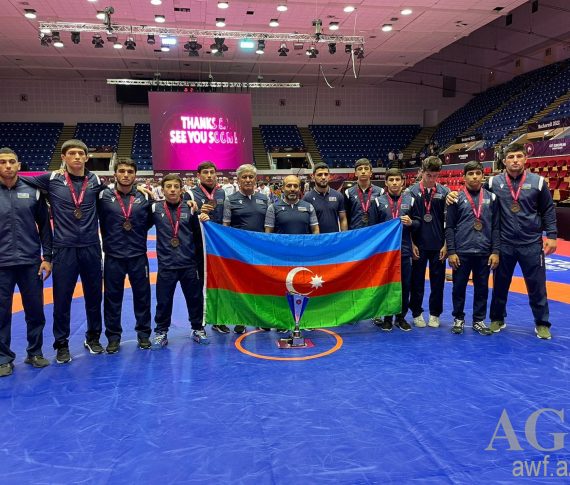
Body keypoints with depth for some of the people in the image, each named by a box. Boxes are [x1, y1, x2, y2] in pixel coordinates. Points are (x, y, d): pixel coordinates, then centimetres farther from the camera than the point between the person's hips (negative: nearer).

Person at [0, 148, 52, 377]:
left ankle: (35, 352, 26)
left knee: (35, 310, 8)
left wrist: (47, 257, 1)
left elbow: (44, 226, 6)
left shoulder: (33, 191, 3)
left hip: (31, 263, 1)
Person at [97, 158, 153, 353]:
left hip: (138, 256, 1)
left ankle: (143, 333, 25)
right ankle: (113, 336, 23)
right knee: (112, 298, 8)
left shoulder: (144, 197, 3)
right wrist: (108, 238, -3)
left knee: (142, 296, 9)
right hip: (113, 256, -1)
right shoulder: (104, 195, -3)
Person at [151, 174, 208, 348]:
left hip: (189, 264, 1)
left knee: (195, 298, 11)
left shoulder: (189, 209, 0)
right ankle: (161, 332, 25)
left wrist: (195, 251, 5)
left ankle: (198, 329, 28)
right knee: (163, 301, 8)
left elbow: (198, 233, 8)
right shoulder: (155, 208, -2)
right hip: (166, 265, -1)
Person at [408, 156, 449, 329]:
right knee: (417, 281, 7)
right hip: (419, 245, -1)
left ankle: (435, 314, 22)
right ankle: (417, 313, 21)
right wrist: (411, 244, -4)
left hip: (438, 246, 1)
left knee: (438, 281, 8)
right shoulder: (412, 192, -2)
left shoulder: (444, 192, 1)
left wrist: (446, 244, -1)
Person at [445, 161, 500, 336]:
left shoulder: (491, 198, 5)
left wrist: (495, 251, 0)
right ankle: (459, 319, 23)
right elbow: (449, 227, -2)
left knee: (482, 288, 10)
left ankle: (479, 320, 24)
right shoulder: (457, 198, -1)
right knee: (459, 287, 7)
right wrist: (451, 252, -7)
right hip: (461, 253, -2)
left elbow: (495, 227, 5)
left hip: (484, 253, 2)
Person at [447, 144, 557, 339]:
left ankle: (542, 323, 25)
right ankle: (497, 319, 31)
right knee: (500, 284, 13)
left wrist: (551, 235, -1)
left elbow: (548, 210, 3)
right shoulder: (493, 182, -3)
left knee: (537, 285, 8)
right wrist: (455, 194, -11)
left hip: (532, 244, 0)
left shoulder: (538, 182, -2)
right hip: (504, 244, 1)